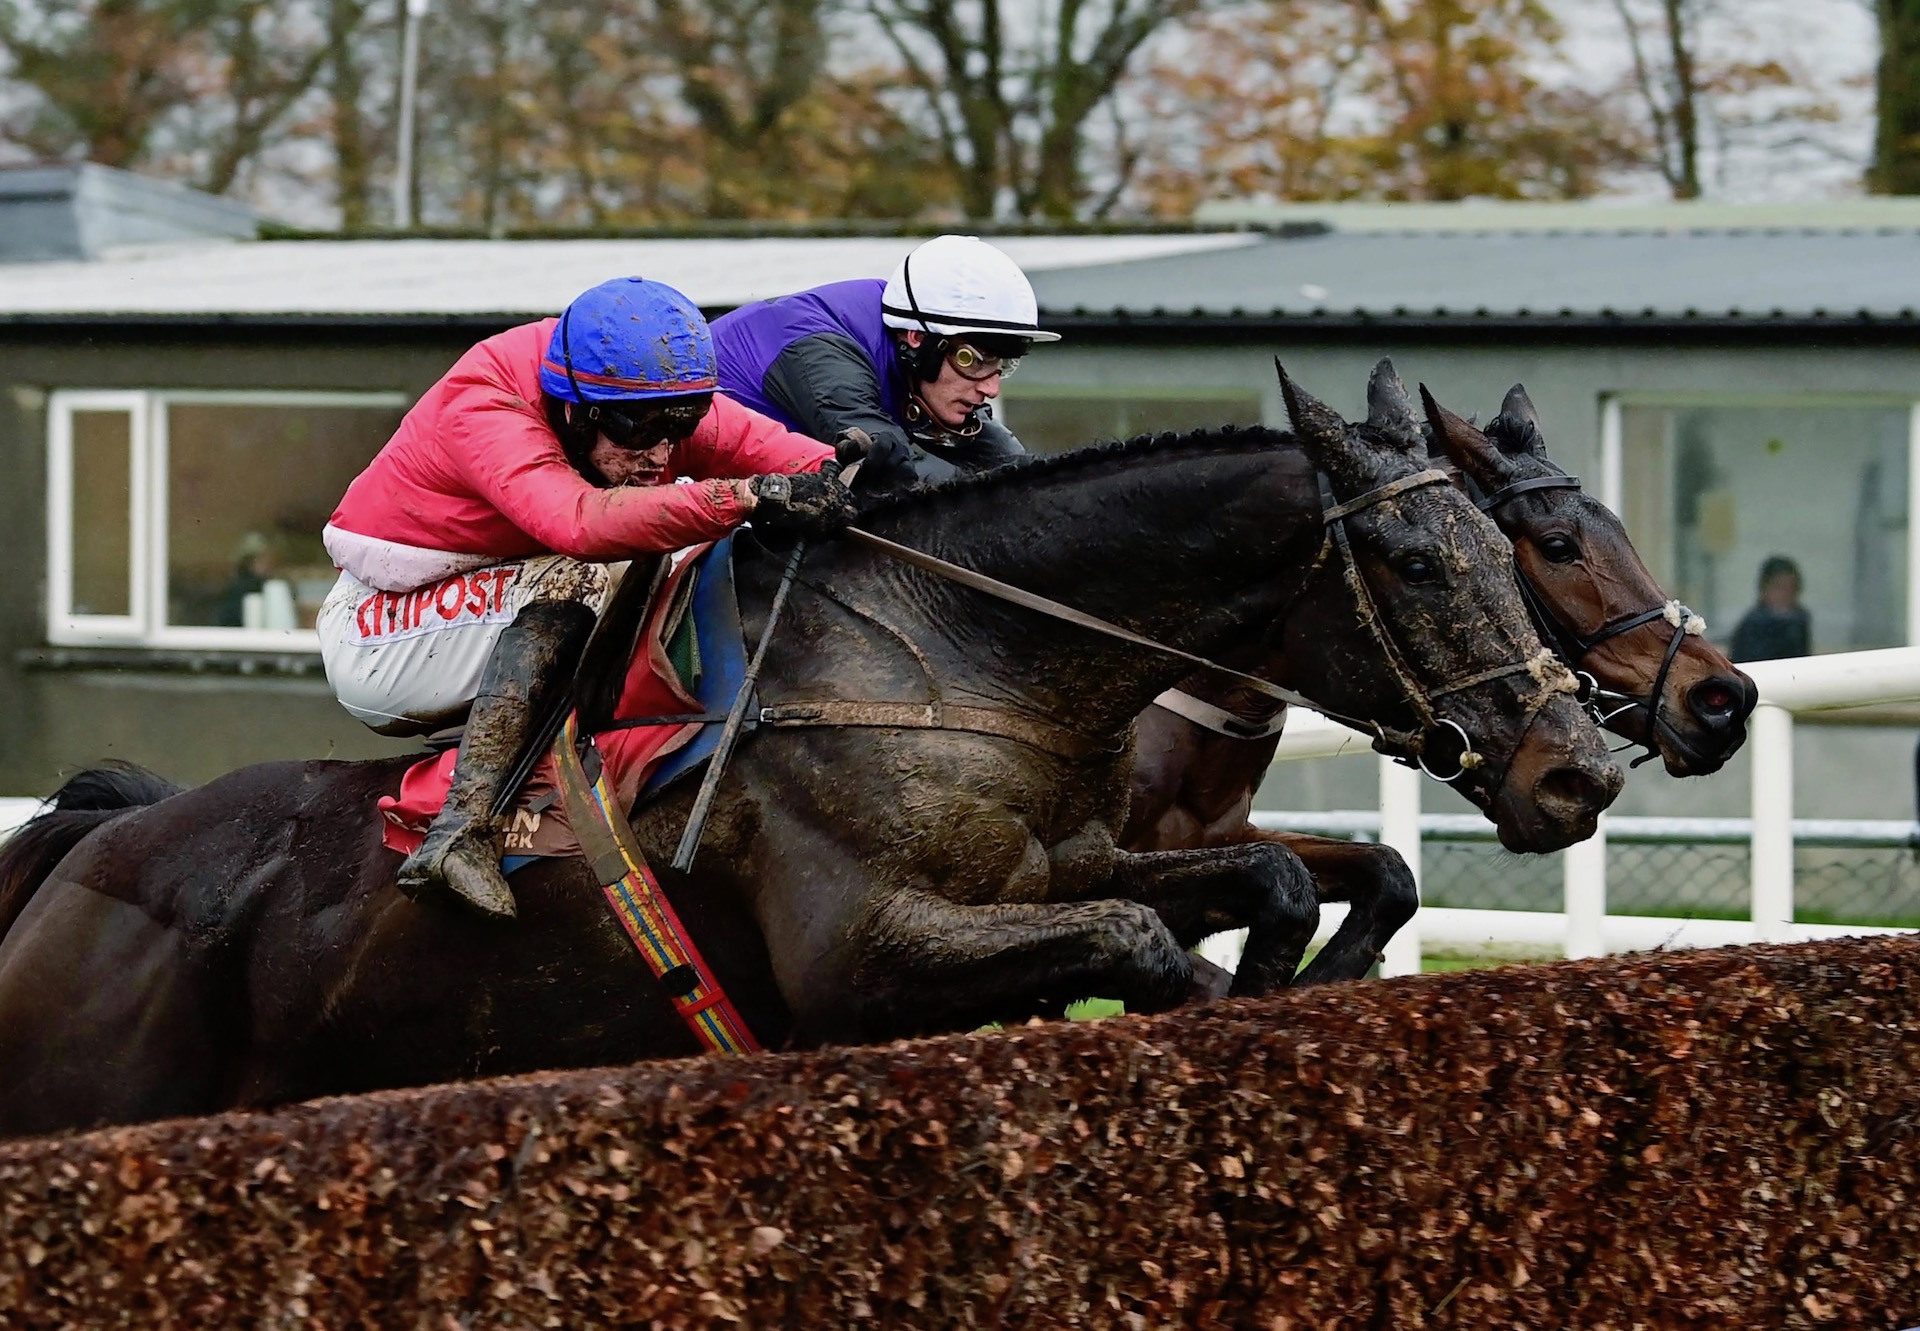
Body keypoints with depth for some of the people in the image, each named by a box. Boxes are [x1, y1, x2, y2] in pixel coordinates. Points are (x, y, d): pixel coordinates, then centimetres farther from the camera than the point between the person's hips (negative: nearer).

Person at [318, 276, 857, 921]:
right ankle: (460, 835, -40)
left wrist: (835, 473, -41)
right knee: (575, 580, -32)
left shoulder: (650, 404, -11)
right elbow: (580, 522, -49)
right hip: (372, 631, -8)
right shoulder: (482, 410, -33)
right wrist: (749, 497, -58)